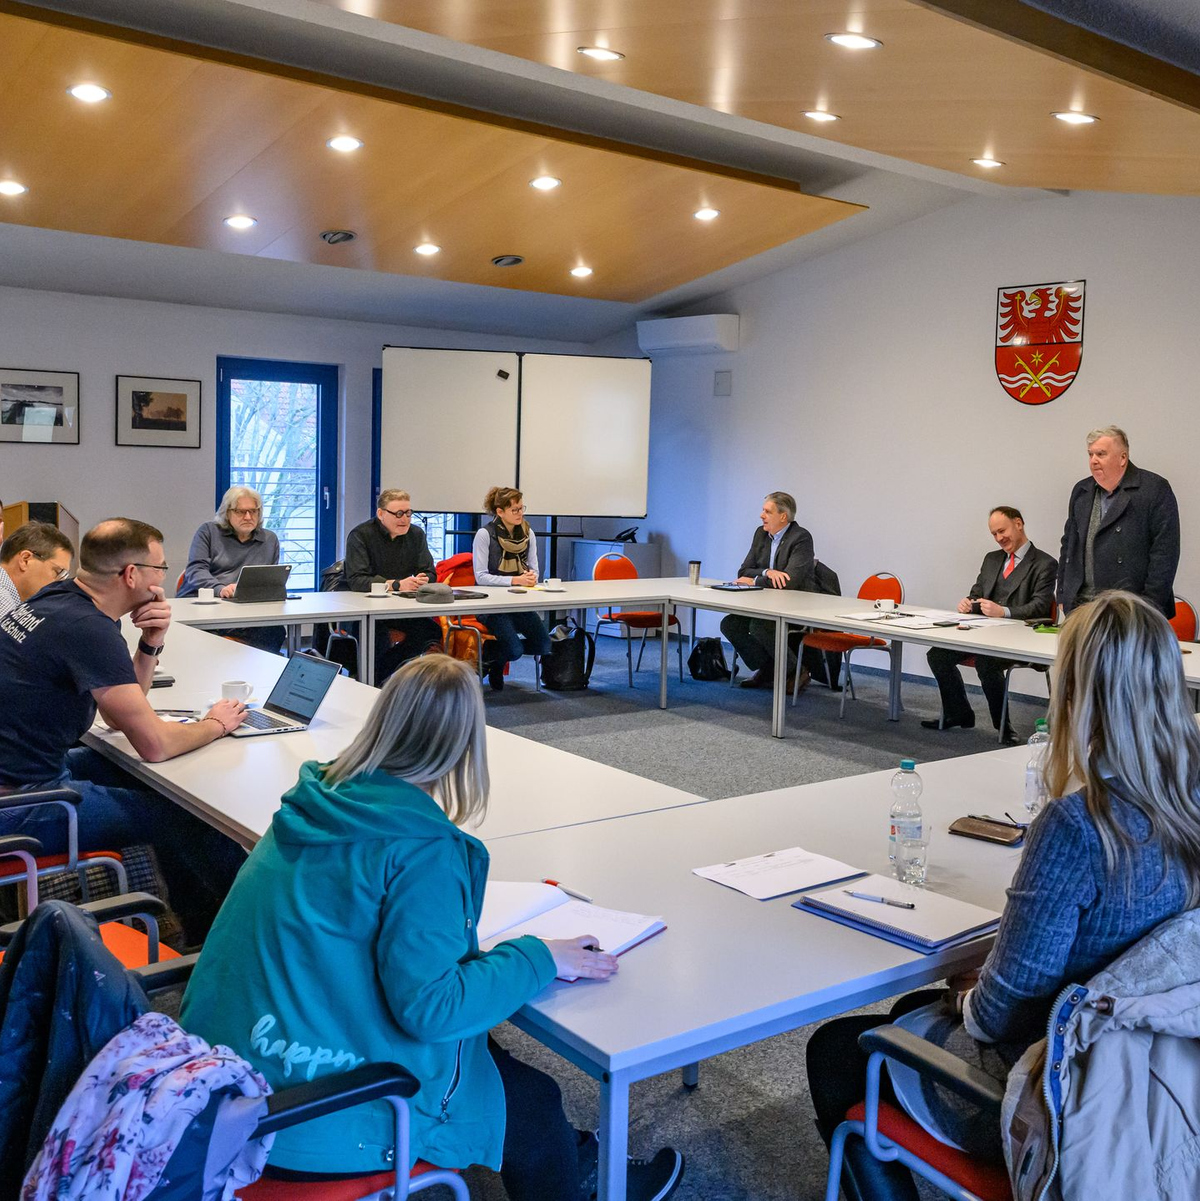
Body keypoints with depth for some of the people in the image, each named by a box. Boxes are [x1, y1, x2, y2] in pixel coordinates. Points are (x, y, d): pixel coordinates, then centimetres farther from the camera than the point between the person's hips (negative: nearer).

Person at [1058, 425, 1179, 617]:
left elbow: (1164, 552, -8)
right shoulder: (1081, 491, 17)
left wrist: (1149, 606, -14)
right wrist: (1063, 596, 13)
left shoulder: (1155, 489, -2)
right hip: (1081, 605, 5)